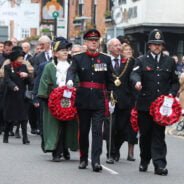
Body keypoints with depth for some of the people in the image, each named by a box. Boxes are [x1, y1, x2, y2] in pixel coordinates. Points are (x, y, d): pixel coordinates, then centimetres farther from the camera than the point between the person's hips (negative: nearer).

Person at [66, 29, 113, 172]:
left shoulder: (106, 59, 8)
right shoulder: (78, 58, 5)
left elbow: (110, 80, 10)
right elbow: (71, 70, -13)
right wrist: (70, 80, -35)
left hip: (99, 101, -1)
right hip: (83, 100, 1)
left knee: (97, 131, -8)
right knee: (83, 130, 9)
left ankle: (96, 161, -11)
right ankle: (83, 159, 21)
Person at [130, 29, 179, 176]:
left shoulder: (170, 62, 12)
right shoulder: (142, 61, 5)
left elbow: (175, 82, 15)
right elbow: (134, 74, -13)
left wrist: (171, 93, -4)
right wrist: (137, 82, -36)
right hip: (145, 104, 0)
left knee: (159, 135, -3)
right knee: (145, 134, 8)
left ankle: (159, 165, -8)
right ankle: (144, 162, 23)